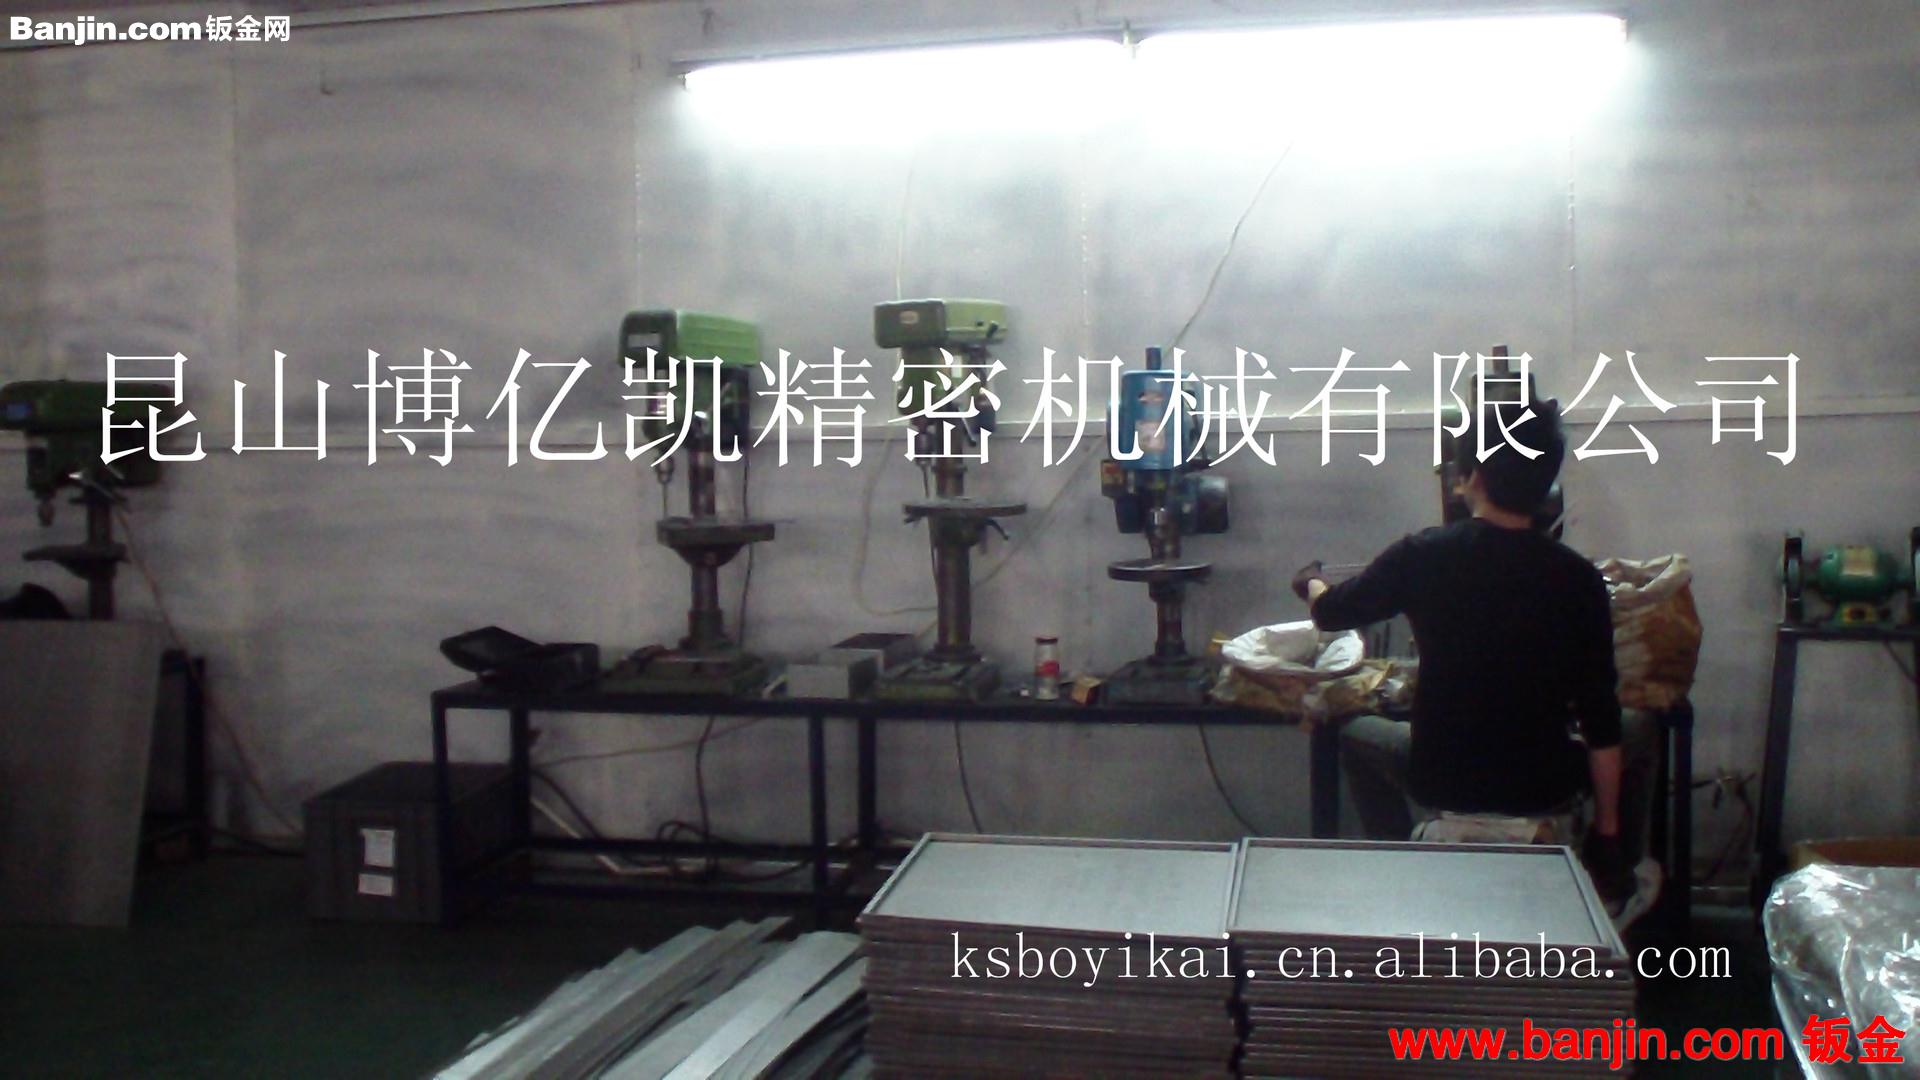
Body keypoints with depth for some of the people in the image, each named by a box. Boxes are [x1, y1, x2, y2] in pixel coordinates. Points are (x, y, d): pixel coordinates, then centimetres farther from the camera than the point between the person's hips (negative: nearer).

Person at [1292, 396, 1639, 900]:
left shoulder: (1424, 556, -13)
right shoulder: (1578, 578, -11)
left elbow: (1330, 612, 3)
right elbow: (1601, 716, -8)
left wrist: (1312, 582, 28)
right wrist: (1606, 831, 3)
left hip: (1444, 783, -1)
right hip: (1544, 792, 1)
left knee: (1356, 732, 30)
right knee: (1636, 731, 31)